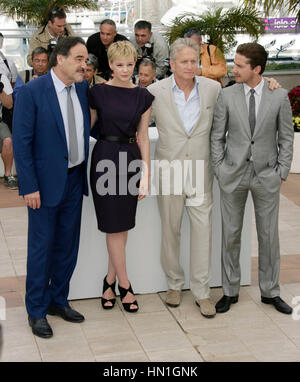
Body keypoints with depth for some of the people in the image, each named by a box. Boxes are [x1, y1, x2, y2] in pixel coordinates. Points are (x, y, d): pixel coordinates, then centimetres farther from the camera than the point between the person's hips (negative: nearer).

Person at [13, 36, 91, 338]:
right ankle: (37, 310, 20)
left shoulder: (82, 88, 4)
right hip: (46, 181, -6)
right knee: (41, 247, 5)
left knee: (67, 245, 15)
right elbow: (21, 142, -14)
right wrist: (29, 187, -16)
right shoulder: (31, 92, -14)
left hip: (75, 178, 6)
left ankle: (58, 300, 32)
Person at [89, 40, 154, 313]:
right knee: (114, 226, 0)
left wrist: (146, 174, 1)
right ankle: (125, 285, 10)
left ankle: (110, 280, 22)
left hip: (131, 159, 3)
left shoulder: (143, 96, 5)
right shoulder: (98, 92, -2)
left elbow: (143, 137, 6)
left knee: (122, 226, 8)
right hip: (105, 158, -3)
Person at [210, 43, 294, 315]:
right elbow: (217, 137, 5)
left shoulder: (279, 96, -2)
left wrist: (282, 173, -1)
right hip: (233, 175, 0)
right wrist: (220, 170, -1)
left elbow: (286, 138, 3)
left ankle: (270, 292, 22)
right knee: (231, 234, 6)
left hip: (266, 175, 0)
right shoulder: (227, 95, -1)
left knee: (269, 235, 7)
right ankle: (230, 292, 19)